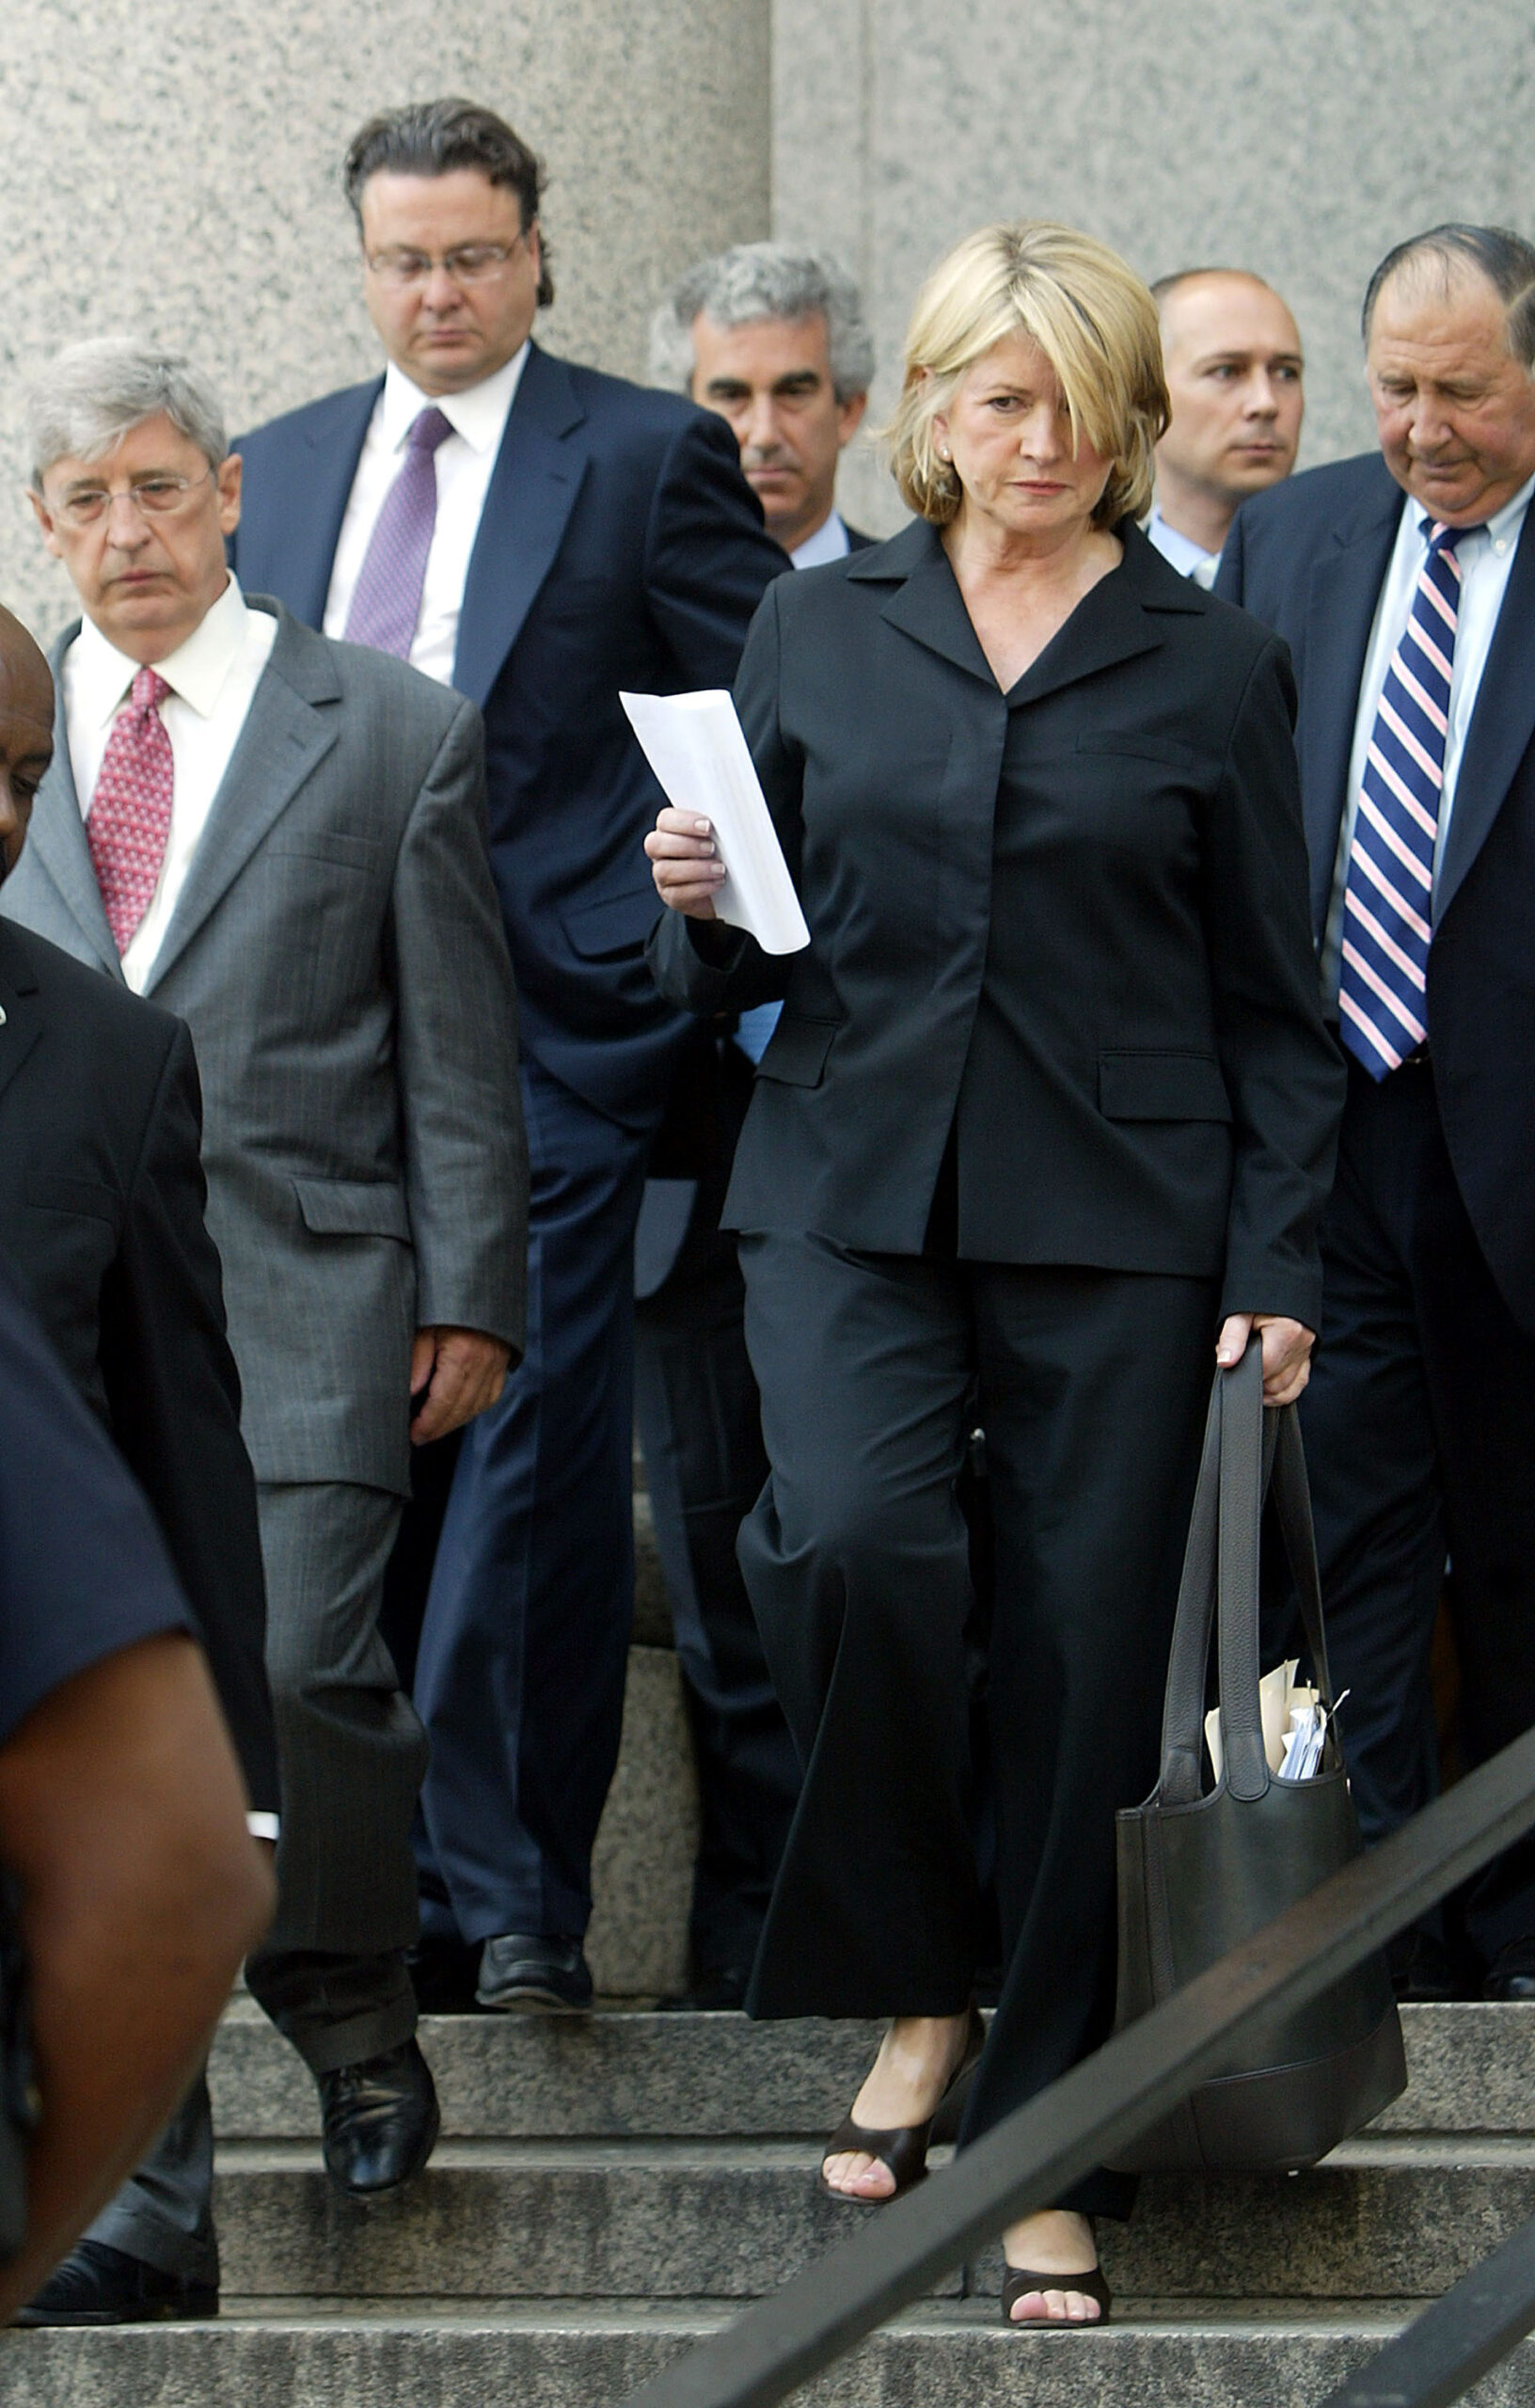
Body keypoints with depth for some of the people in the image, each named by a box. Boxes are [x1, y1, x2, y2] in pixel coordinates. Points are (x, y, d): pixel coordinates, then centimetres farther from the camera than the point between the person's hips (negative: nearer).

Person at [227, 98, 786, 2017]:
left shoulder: (648, 458, 2)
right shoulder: (278, 472, 16)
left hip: (553, 1024, -5)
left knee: (531, 1462, -8)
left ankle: (511, 1899, -5)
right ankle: (421, 1889, 14)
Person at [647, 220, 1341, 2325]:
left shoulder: (1213, 670, 6)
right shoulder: (815, 636, 10)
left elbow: (1275, 1003, 8)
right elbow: (741, 966, 15)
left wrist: (1280, 1262, 0)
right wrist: (703, 906, -8)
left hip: (1116, 1222, -1)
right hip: (851, 1187, 1)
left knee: (1082, 1671, -2)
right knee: (852, 1540, -25)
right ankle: (911, 1989, -4)